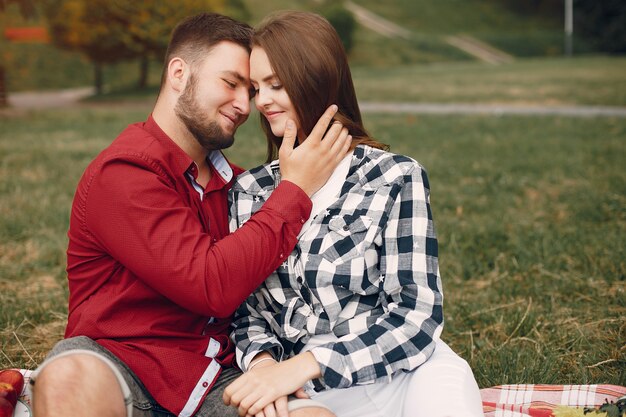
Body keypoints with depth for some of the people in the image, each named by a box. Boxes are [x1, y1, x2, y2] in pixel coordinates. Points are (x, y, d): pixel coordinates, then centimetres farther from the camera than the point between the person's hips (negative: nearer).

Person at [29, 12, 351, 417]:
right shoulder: (121, 174, -12)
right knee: (70, 379, -39)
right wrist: (295, 190, -14)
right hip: (119, 363, -6)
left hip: (215, 377, 6)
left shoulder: (231, 180, 11)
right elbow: (213, 286, -21)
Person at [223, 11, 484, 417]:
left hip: (404, 378, -1)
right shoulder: (248, 192, 9)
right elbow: (243, 307, 10)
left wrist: (304, 365, -17)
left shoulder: (396, 178, -1)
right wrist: (262, 360, -12)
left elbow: (416, 314, -7)